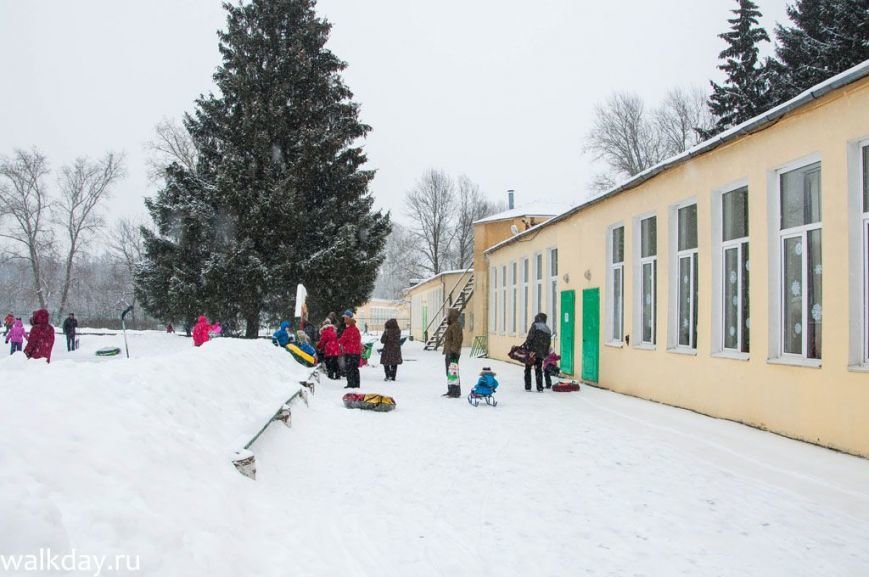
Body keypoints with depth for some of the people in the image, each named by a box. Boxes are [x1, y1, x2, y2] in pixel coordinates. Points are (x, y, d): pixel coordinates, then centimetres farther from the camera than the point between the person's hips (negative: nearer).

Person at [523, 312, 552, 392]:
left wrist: (526, 346, -10)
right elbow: (548, 343, 14)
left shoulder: (535, 326, -6)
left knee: (528, 368, 7)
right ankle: (540, 387, 6)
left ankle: (528, 386, 7)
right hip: (541, 354, 5)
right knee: (538, 369, 12)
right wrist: (546, 354, 18)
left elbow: (529, 338, -15)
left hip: (532, 352, -5)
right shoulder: (548, 330, 14)